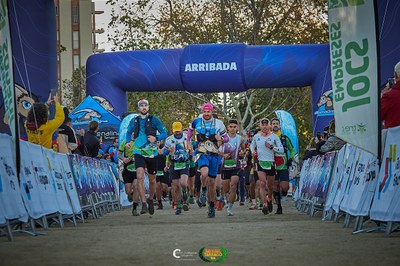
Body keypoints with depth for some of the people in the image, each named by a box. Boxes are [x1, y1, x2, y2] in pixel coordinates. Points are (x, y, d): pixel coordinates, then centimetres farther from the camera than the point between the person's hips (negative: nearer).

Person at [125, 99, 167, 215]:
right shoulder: (134, 121, 6)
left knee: (152, 179, 11)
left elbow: (164, 133, -2)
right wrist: (128, 141, 6)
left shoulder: (154, 120, -2)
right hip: (139, 152, 0)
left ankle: (151, 199, 36)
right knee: (140, 177, -18)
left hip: (152, 153, 0)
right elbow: (128, 132, 24)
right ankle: (144, 204, -19)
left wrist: (156, 138, -20)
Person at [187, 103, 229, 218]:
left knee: (212, 182, 5)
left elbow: (226, 138, 8)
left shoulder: (218, 123, 2)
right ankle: (203, 189, 0)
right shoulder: (196, 122, 3)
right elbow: (190, 129, 26)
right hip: (201, 153, -1)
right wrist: (188, 141, 21)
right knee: (204, 173, -31)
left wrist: (221, 138, -13)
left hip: (214, 155, 1)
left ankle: (211, 206, 19)